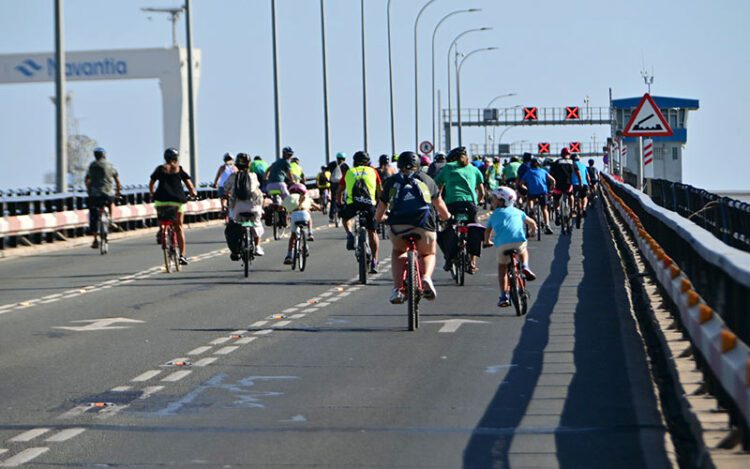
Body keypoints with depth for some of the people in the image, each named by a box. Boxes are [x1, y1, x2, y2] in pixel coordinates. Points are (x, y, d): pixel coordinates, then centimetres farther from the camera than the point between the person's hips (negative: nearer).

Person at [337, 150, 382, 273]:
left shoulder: (349, 172, 22)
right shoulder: (373, 171, 21)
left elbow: (339, 192, 24)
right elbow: (380, 191, 24)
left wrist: (340, 203, 41)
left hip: (352, 203, 0)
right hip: (369, 203, 0)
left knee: (346, 217, 32)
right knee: (372, 232, 15)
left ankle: (350, 235, 4)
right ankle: (374, 261, 13)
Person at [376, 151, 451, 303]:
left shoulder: (391, 181, 24)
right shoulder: (426, 179, 23)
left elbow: (378, 216, 29)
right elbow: (441, 207, 35)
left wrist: (383, 218, 53)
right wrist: (447, 216, 58)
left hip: (398, 226, 0)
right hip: (424, 225, 0)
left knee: (398, 252, 31)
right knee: (429, 253, 29)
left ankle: (397, 289, 12)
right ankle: (426, 277, -2)